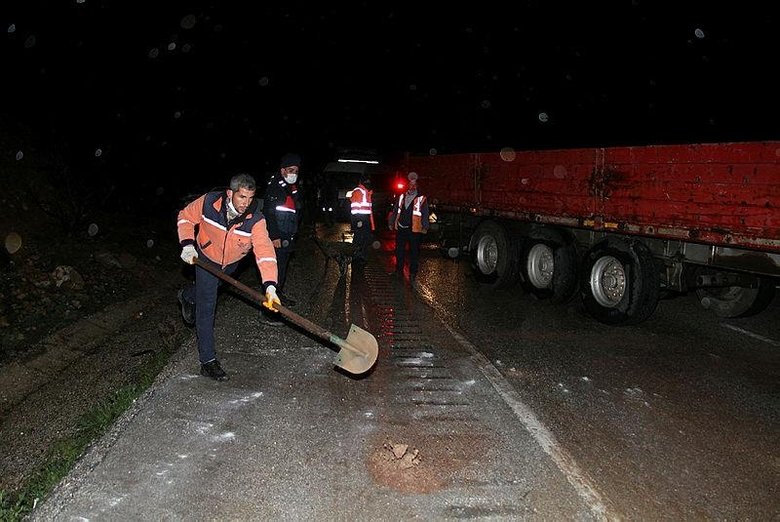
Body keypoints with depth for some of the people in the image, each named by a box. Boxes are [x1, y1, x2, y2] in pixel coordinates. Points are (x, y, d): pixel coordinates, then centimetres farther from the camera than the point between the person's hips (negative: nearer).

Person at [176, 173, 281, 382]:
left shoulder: (255, 219, -31)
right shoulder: (209, 202, -29)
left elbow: (265, 251, -41)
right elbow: (185, 217, -9)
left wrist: (270, 286, -52)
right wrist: (187, 244, -22)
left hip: (231, 263, 3)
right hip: (206, 259, -2)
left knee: (209, 290, 29)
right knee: (207, 307, -7)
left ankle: (187, 295, 66)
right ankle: (208, 361, -1)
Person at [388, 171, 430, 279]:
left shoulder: (421, 198, -1)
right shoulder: (402, 197, 12)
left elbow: (425, 214, -3)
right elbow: (394, 211, 17)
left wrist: (425, 227, -9)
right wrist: (391, 223, 15)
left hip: (414, 229, -4)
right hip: (401, 228, 4)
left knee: (414, 251, 3)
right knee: (399, 250, 11)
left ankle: (413, 272, 13)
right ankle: (399, 270, 24)